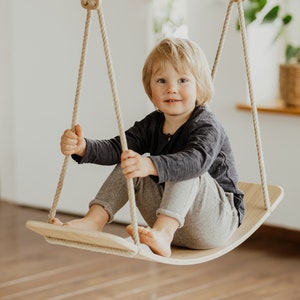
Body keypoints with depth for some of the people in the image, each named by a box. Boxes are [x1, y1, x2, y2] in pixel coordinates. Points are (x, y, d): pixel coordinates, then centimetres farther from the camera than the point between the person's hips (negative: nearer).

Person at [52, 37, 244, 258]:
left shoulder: (207, 126, -18)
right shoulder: (152, 124, 5)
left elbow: (195, 160, -39)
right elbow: (116, 149, -5)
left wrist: (151, 165, -57)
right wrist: (84, 148, -26)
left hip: (217, 221, -6)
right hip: (173, 224, 6)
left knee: (184, 170, -31)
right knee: (129, 165, -5)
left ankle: (162, 234, -46)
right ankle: (94, 221, -20)